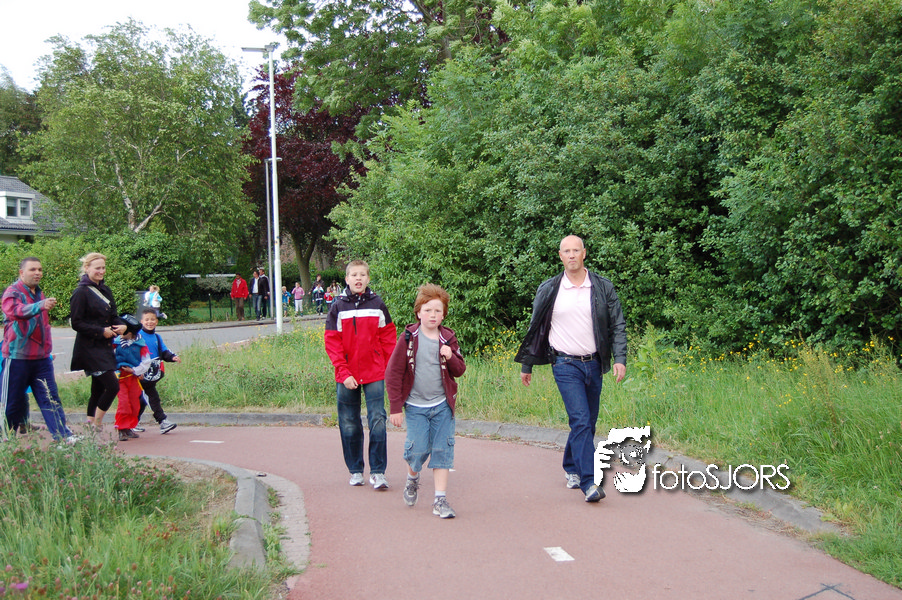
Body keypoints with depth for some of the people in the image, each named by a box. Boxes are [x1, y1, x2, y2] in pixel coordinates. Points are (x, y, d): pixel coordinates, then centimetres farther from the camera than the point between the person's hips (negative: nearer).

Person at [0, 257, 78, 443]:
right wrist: (41, 306, -47)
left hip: (41, 358, 6)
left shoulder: (39, 294, 16)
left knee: (50, 397, 1)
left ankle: (63, 435, -2)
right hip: (17, 356, -6)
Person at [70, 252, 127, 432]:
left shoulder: (105, 291, 14)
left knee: (98, 389, 11)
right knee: (112, 385, -13)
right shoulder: (81, 292, -11)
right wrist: (101, 331, -16)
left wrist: (120, 325, -1)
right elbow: (76, 323, -14)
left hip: (104, 347, 8)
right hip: (90, 348, -8)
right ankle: (97, 425, 1)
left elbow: (113, 316, 20)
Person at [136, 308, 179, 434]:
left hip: (154, 374, 7)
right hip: (141, 374, -7)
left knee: (143, 399, 14)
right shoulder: (138, 335, -6)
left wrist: (173, 357, -8)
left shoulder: (157, 337, 14)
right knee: (152, 395, -10)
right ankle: (162, 421, -12)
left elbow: (164, 353, 10)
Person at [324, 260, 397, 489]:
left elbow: (389, 339, 6)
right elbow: (332, 342, -1)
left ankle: (378, 472, 2)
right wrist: (344, 372, -10)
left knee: (378, 421, -5)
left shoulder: (378, 305, 4)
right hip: (346, 376, 1)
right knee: (349, 425, 7)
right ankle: (355, 470, 20)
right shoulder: (338, 307, 2)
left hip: (375, 374, -1)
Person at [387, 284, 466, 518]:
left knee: (442, 450, -1)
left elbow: (460, 370, 9)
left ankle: (440, 499, 6)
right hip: (416, 406, -2)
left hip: (442, 405, 2)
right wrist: (395, 408, -7)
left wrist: (450, 357, -14)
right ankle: (412, 477, 28)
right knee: (418, 448, -6)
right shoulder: (409, 338, -6)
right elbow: (393, 373, -5)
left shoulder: (448, 339, 3)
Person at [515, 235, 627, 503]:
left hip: (593, 364, 3)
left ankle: (571, 467, 33)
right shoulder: (549, 290, 2)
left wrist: (620, 359, -8)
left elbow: (617, 325, 5)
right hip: (565, 365, -3)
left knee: (587, 423, 11)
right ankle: (589, 482, -15)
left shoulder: (603, 287, 4)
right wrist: (527, 366, 12)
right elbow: (535, 329, 10)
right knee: (580, 421, -15)